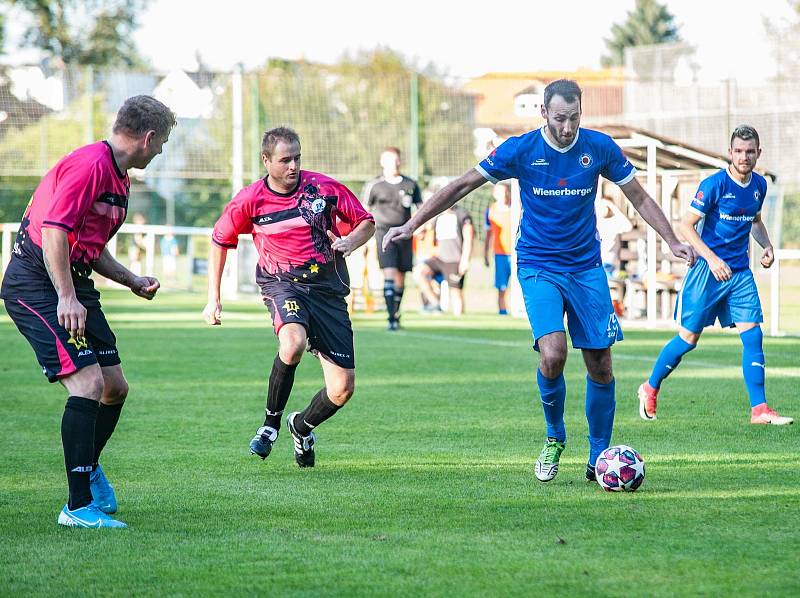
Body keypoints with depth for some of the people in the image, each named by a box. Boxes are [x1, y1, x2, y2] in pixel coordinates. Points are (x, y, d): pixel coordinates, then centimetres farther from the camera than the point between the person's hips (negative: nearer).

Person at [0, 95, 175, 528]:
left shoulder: (118, 177, 16)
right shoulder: (89, 165, -17)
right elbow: (53, 230, -24)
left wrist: (132, 281, 22)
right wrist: (66, 297, -27)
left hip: (73, 287, 10)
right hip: (36, 284, -10)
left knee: (115, 387, 11)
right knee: (88, 383, -19)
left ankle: (88, 465, 38)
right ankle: (78, 506, -16)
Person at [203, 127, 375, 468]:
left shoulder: (324, 188, -4)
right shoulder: (250, 201, -4)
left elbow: (366, 223, 8)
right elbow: (220, 241, 11)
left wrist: (349, 243, -15)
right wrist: (213, 299, 8)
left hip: (328, 291, 2)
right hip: (283, 283, -2)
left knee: (342, 390, -4)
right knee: (293, 343, -38)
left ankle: (302, 427, 30)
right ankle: (271, 423, -15)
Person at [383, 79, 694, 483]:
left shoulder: (600, 148, -4)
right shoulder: (520, 150, -9)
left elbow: (639, 197, 9)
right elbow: (461, 186, -4)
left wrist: (673, 241, 3)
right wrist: (410, 225, -7)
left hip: (586, 268, 2)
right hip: (538, 267, -2)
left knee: (600, 366, -1)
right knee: (553, 353, -23)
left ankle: (599, 457, 15)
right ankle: (555, 438, 2)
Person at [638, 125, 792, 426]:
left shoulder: (759, 185, 7)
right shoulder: (714, 184, -13)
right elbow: (687, 225, -12)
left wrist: (767, 245, 7)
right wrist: (711, 258, -21)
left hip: (741, 273, 5)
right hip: (708, 271, -5)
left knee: (753, 336, -6)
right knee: (689, 338, 0)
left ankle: (759, 409, -4)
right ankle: (650, 389, 21)